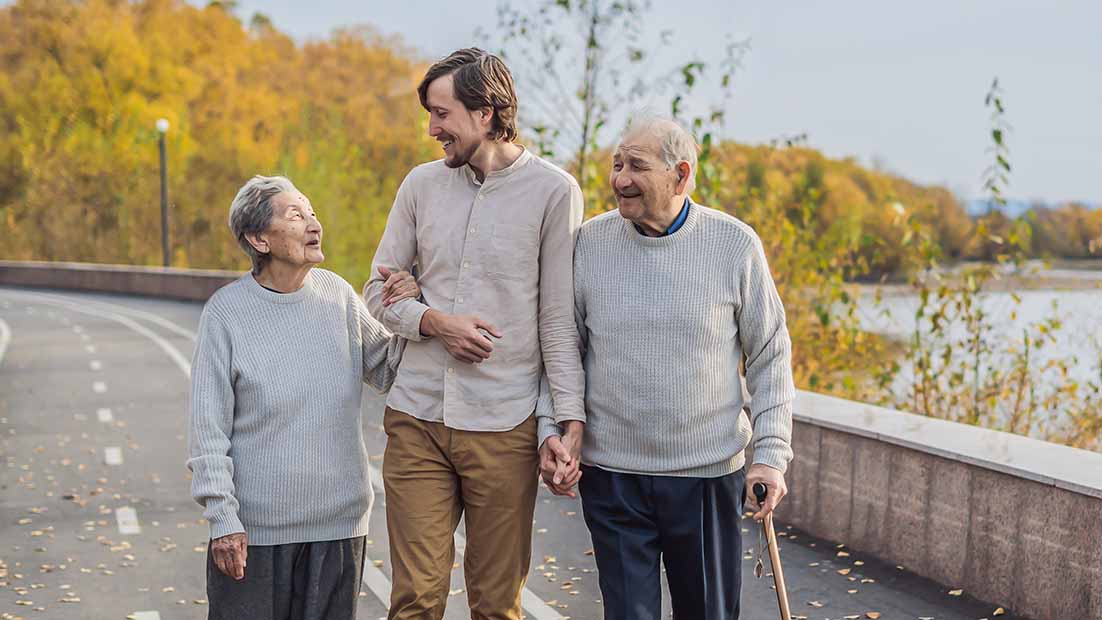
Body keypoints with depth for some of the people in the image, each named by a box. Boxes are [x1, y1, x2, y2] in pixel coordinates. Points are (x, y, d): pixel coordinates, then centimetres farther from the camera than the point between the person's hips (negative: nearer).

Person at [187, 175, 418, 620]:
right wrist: (223, 519, -10)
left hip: (338, 523, 3)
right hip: (255, 525, -3)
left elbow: (387, 370, 13)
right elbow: (208, 428, -7)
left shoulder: (337, 295, 3)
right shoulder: (226, 312, -8)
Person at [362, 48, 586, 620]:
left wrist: (571, 421, -9)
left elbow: (560, 320, -3)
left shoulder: (552, 192, -3)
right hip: (416, 420, 3)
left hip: (504, 426, -3)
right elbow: (379, 293, 12)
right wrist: (435, 321, -8)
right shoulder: (422, 185, 7)